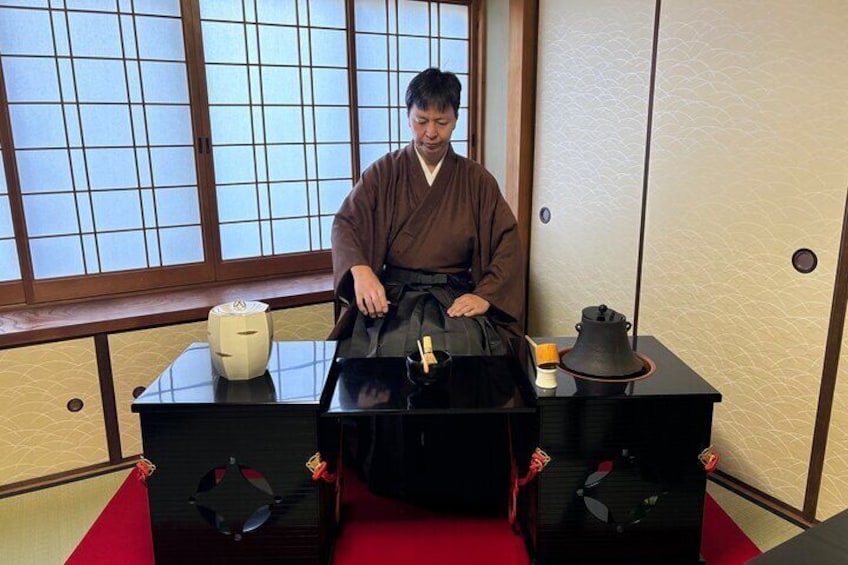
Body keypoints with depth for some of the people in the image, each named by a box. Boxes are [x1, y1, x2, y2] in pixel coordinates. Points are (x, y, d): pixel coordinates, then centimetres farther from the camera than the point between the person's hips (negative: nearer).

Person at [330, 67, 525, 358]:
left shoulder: (478, 180, 12)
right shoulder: (383, 172, 10)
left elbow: (507, 242, 7)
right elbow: (345, 224, 0)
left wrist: (485, 295, -10)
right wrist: (360, 271, -21)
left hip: (455, 298, 1)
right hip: (391, 294, 0)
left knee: (459, 347, -32)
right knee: (390, 345, -32)